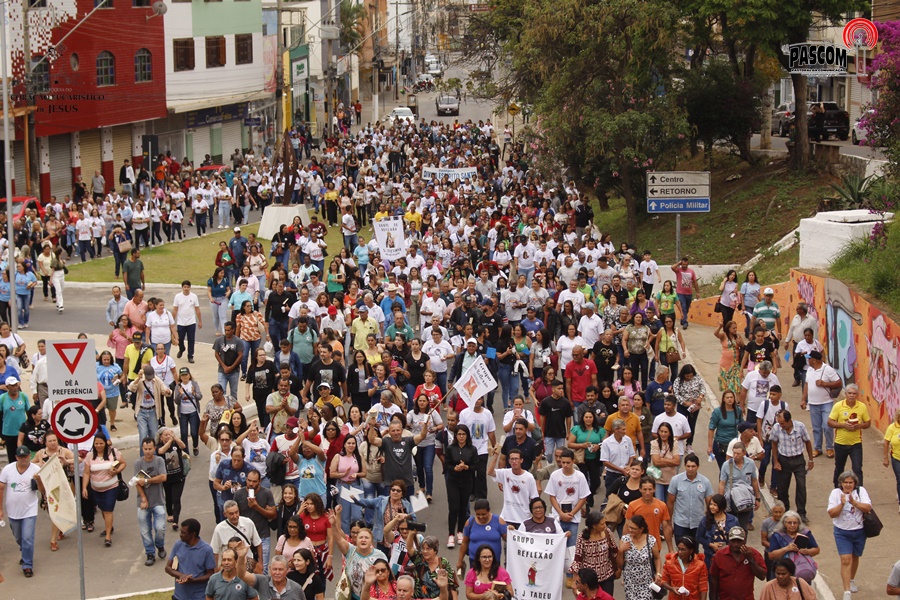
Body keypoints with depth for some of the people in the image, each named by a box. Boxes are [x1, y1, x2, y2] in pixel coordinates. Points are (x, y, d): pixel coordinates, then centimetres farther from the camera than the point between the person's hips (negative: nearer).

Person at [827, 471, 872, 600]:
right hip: (842, 532, -2)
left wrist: (854, 502, -28)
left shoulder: (861, 491, -5)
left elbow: (868, 508, -15)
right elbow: (831, 513, -12)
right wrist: (842, 504, -26)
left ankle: (852, 580, 48)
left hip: (859, 531, 2)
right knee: (846, 560, -12)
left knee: (855, 557, 21)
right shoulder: (835, 493, -7)